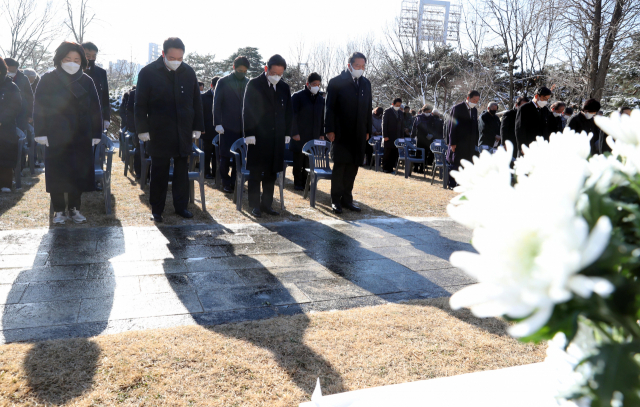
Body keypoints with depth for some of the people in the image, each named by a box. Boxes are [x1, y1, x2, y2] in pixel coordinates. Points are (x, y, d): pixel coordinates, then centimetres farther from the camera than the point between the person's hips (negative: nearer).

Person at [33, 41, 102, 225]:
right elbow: (39, 108, 0)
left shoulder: (86, 81, 7)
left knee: (79, 173, 4)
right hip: (56, 138, -2)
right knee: (56, 175, 2)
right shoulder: (48, 80, 1)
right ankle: (59, 210, 14)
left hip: (81, 138, 2)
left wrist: (96, 134, 3)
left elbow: (95, 109, 7)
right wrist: (41, 133, -7)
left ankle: (74, 208, 18)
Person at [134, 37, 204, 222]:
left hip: (184, 132, 3)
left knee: (182, 171, 9)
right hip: (159, 133, -3)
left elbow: (196, 101, 11)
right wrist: (143, 129, -7)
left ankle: (181, 206, 20)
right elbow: (140, 104, -1)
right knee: (159, 173, 4)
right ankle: (156, 210, 14)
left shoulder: (188, 72, 5)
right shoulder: (148, 72, -3)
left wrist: (197, 127, 7)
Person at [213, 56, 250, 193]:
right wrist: (217, 123, -10)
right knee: (226, 156, 2)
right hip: (228, 126, -2)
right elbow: (217, 103, -2)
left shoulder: (249, 83, 8)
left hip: (244, 126, 3)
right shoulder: (223, 82, 0)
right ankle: (225, 181, 15)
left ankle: (235, 181, 17)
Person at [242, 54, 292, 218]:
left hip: (277, 138, 4)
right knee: (255, 173, 1)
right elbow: (247, 111, -5)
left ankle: (267, 204, 18)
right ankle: (255, 205, 9)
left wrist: (287, 133, 8)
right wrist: (249, 134, -11)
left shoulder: (284, 88, 11)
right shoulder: (254, 85, -2)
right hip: (257, 137, -4)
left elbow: (288, 112, 15)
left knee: (271, 173, 8)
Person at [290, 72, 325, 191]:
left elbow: (322, 118, 16)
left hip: (314, 136, 4)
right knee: (298, 160, 3)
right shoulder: (297, 96, -3)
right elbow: (293, 116, -6)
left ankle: (305, 183, 15)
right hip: (299, 136, -4)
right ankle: (298, 183, 12)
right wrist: (295, 133, -12)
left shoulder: (321, 99, 11)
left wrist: (322, 134, 9)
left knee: (309, 162, 6)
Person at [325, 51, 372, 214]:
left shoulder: (366, 83, 13)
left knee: (353, 166, 8)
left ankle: (347, 199, 17)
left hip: (358, 134, 5)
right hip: (341, 133, -5)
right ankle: (336, 200, 6)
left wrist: (367, 130, 10)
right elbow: (330, 107, -5)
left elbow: (368, 108, 15)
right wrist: (330, 130, -11)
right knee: (340, 165, -2)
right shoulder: (336, 82, -3)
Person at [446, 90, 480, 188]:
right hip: (458, 142, -6)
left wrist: (476, 143, 10)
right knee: (455, 163, -1)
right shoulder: (457, 108, -5)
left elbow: (475, 127, 18)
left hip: (470, 144, 6)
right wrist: (452, 143, -13)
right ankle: (452, 184, 7)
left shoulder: (474, 110, 14)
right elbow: (452, 126, -8)